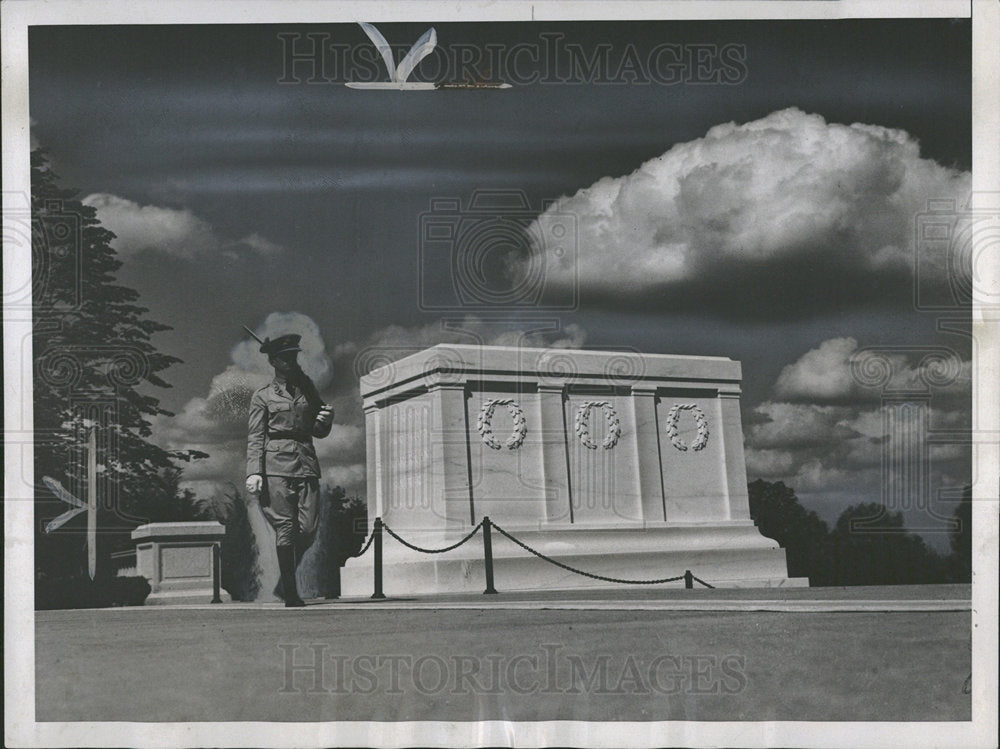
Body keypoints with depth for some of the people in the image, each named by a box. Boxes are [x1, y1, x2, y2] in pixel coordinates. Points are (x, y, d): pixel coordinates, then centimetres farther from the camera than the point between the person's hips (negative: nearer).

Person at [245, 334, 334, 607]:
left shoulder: (308, 390, 19)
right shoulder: (263, 396, 7)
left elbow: (319, 432, 23)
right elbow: (255, 438, 1)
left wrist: (326, 419, 0)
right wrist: (253, 472, -11)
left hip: (306, 464, 4)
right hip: (277, 464, -4)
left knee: (308, 529, -4)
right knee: (285, 528, -7)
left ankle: (288, 577, 21)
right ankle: (290, 593, -2)